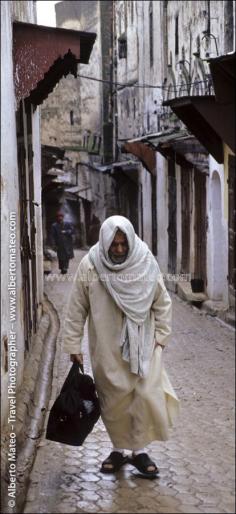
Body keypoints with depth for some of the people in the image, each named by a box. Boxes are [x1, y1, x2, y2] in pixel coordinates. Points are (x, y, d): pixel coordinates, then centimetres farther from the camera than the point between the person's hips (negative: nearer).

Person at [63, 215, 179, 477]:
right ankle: (119, 448, 26)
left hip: (142, 344, 0)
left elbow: (162, 303, 3)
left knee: (147, 395, -4)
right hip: (108, 347, 0)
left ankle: (140, 450, 13)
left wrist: (160, 335, 1)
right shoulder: (90, 266, -10)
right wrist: (73, 345, -2)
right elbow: (76, 308, -3)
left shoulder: (146, 263, -8)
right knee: (114, 399, 8)